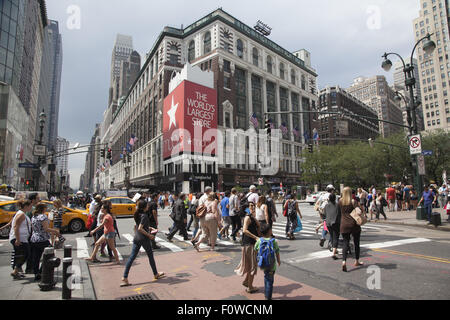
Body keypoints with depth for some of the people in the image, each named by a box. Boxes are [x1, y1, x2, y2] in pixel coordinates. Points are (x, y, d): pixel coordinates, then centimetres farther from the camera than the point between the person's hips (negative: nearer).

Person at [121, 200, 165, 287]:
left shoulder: (137, 215, 7)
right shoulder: (144, 215, -18)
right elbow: (140, 228, -26)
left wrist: (149, 227, 18)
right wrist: (149, 235, -18)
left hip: (136, 239, 7)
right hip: (144, 239, -7)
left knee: (132, 257, 7)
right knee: (150, 256, 11)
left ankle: (124, 278, 5)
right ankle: (156, 274, 27)